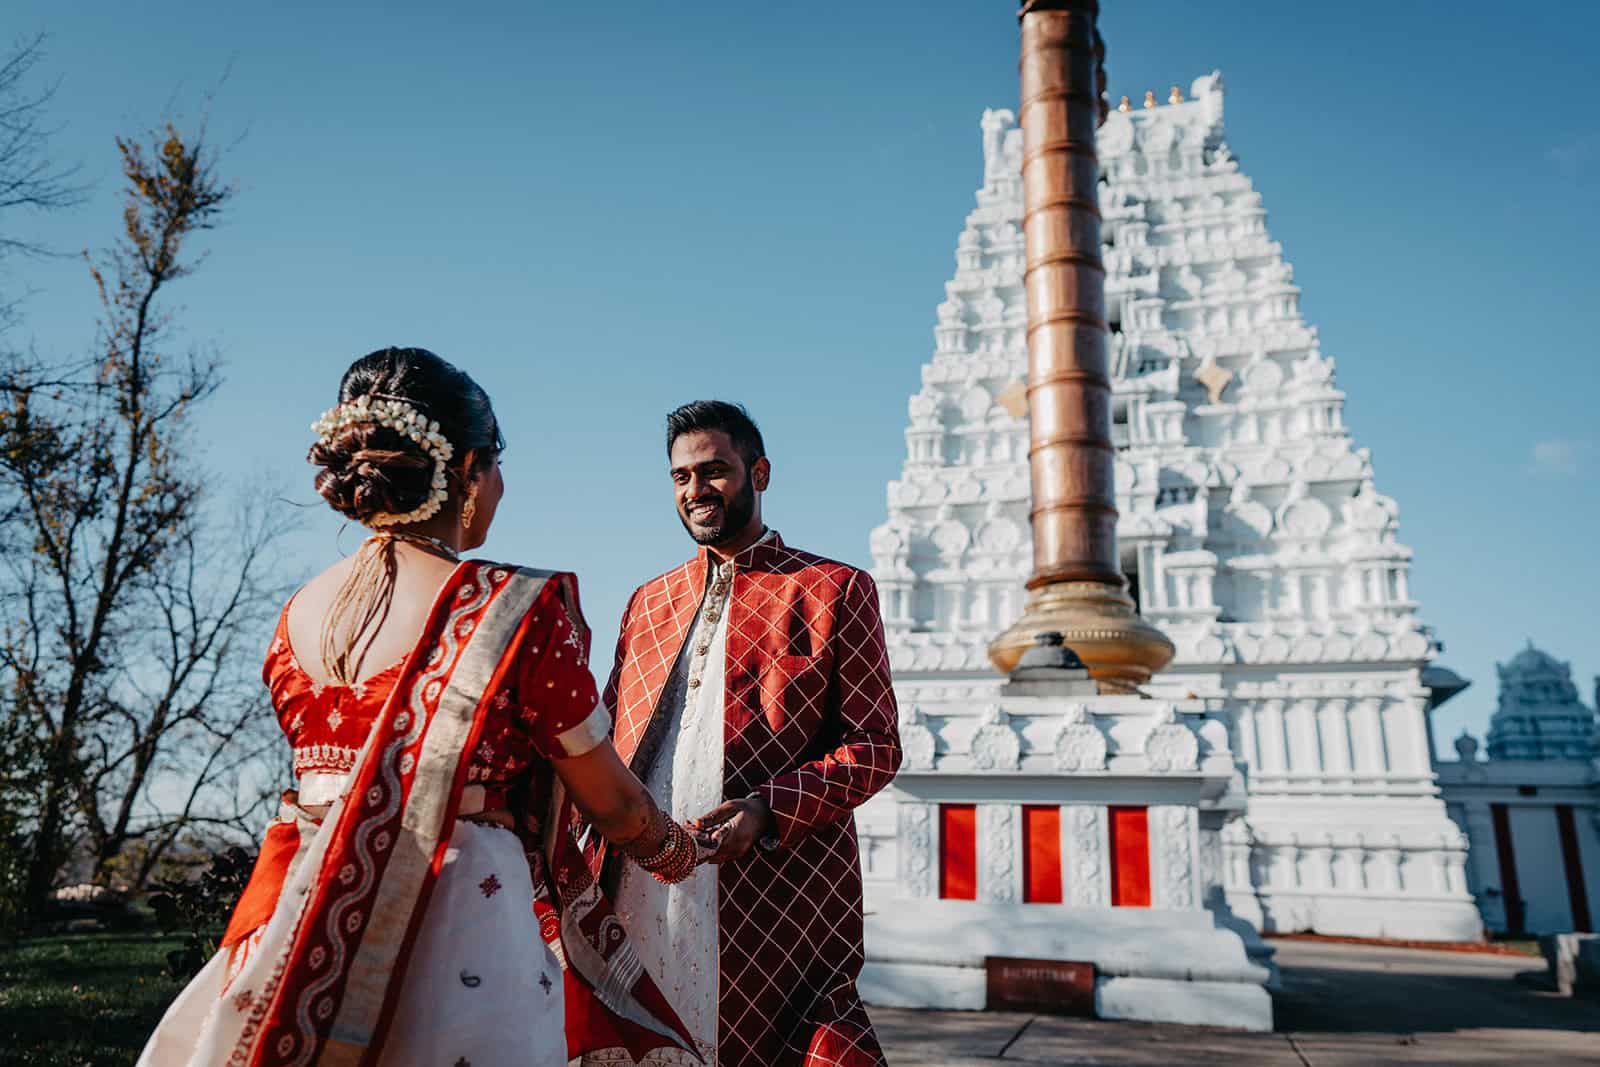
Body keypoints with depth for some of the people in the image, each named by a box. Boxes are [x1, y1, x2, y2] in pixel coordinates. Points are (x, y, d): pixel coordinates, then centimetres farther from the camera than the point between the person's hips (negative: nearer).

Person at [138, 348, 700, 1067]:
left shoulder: (299, 612, 3)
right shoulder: (519, 608, -14)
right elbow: (613, 803, -3)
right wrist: (685, 853, 18)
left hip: (300, 924, 6)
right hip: (461, 942, -5)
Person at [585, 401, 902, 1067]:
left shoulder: (834, 589, 4)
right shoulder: (648, 602, 19)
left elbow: (875, 747, -1)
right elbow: (607, 743, 19)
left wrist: (766, 810, -16)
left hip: (777, 892, -4)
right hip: (638, 896, 4)